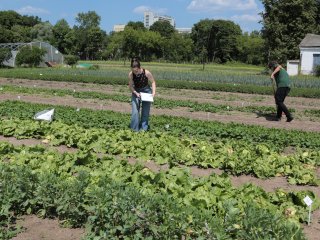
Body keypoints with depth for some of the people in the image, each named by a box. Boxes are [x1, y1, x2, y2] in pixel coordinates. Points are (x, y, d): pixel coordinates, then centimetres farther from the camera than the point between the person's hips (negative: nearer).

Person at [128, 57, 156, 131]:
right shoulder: (131, 74, -21)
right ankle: (134, 129, -1)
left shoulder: (146, 73, -25)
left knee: (145, 112, 1)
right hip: (136, 92, 1)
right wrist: (136, 93, -29)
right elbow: (130, 86, -12)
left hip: (146, 91, 0)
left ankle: (143, 129, 10)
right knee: (135, 112, -8)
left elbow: (153, 82, -9)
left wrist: (153, 92, -21)